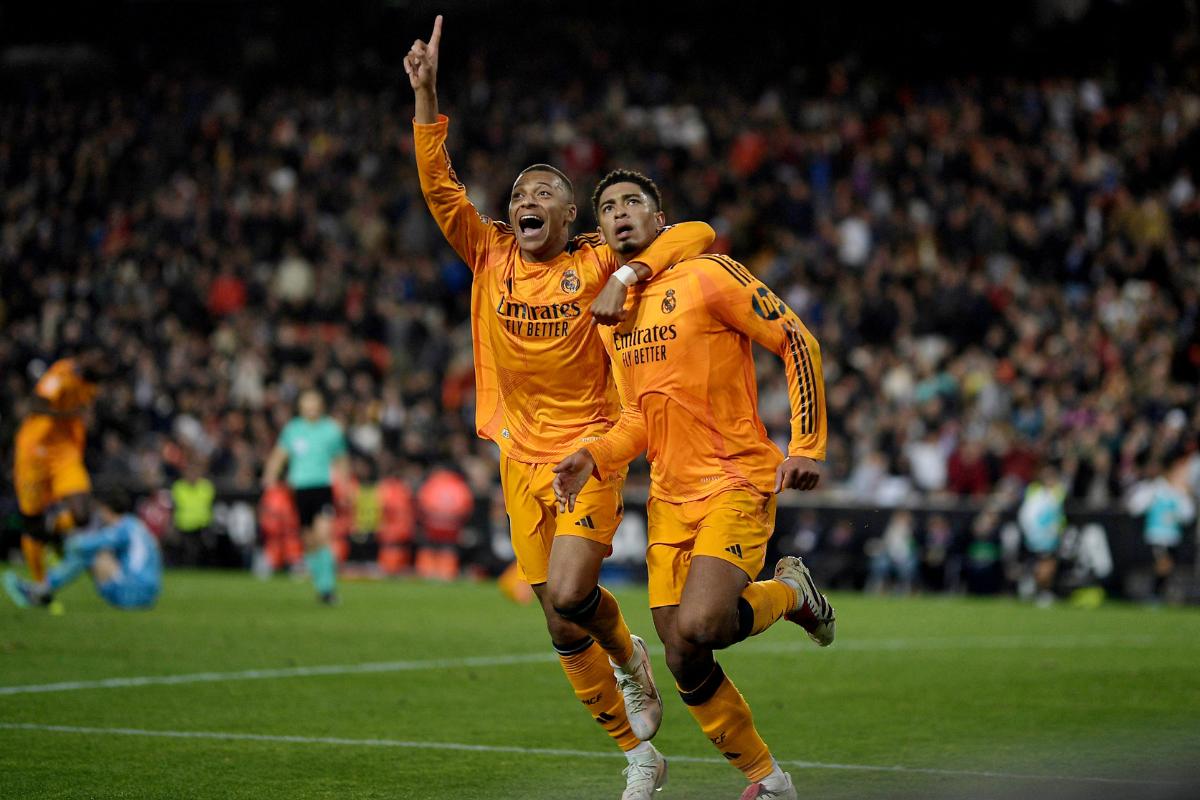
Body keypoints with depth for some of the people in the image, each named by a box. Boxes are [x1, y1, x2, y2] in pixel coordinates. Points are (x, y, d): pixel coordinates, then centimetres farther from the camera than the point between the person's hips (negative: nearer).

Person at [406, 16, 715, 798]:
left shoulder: (596, 263, -4)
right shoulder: (489, 256, 3)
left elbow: (695, 234, -6)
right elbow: (440, 186, -6)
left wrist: (626, 276, -19)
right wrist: (427, 95, -15)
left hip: (590, 448, -4)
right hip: (521, 455, 4)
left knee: (567, 595, -21)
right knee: (560, 618, 4)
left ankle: (628, 655, 14)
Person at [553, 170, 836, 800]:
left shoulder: (708, 276, -7)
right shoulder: (611, 315, 14)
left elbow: (798, 343, -6)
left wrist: (807, 446, -11)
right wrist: (592, 457, 1)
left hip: (737, 483, -6)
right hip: (669, 496, 7)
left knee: (699, 625, -26)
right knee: (683, 662, 1)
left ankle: (791, 593, 7)